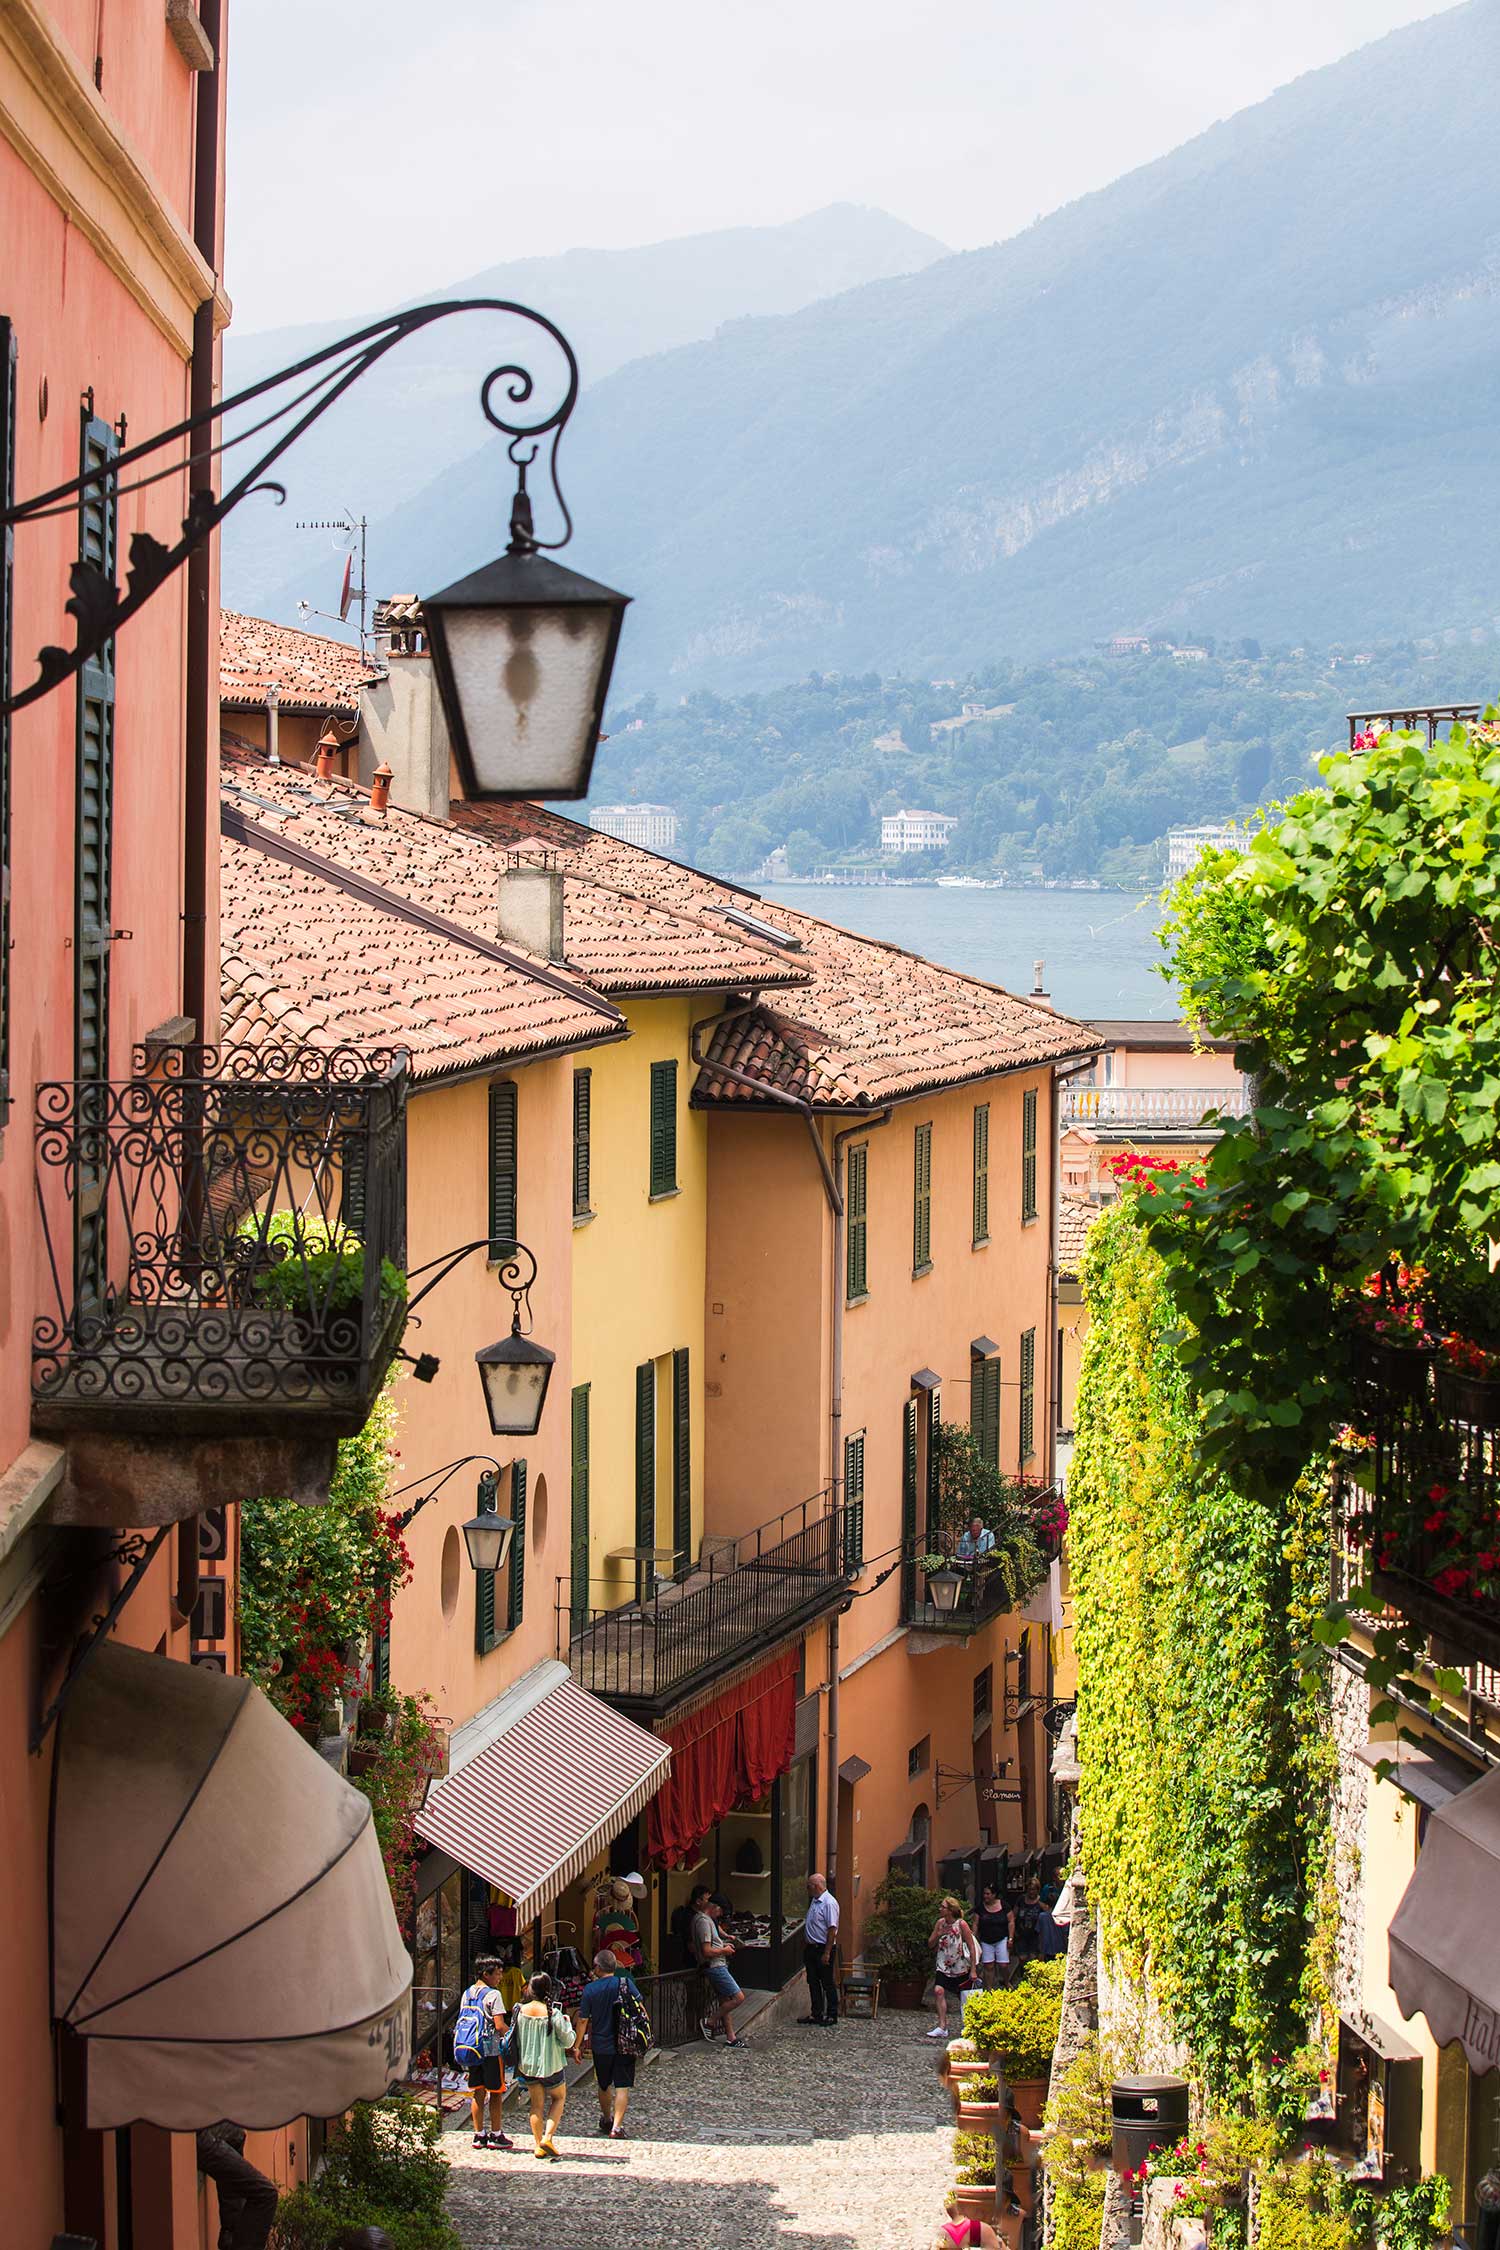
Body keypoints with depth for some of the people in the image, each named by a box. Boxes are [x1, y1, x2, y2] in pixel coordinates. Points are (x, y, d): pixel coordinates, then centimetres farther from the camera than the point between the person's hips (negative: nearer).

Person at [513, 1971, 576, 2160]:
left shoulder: (521, 2011, -9)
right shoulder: (554, 2014, -19)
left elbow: (516, 2036, 5)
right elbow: (568, 2041, -13)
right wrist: (567, 2024, 4)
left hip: (528, 2064, 3)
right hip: (551, 2064, -3)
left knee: (536, 2104, 16)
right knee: (559, 2098, 20)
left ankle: (538, 2144, 15)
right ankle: (548, 2137, 5)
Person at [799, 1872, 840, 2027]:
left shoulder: (829, 1903, -18)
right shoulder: (814, 1901, 11)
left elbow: (832, 1930, -21)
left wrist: (827, 1953, -22)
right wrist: (805, 1946, 20)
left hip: (823, 1949, -9)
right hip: (811, 1948, 9)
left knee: (828, 1984, 0)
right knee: (813, 1982, 12)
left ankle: (832, 2015, 8)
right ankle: (816, 2014, 20)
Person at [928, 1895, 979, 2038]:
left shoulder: (961, 1924, -15)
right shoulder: (940, 1923, 0)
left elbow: (972, 1947, -11)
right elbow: (931, 1944, 7)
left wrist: (973, 1970, -13)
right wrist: (938, 1935, -15)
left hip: (961, 1967, -4)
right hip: (944, 1966, 4)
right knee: (939, 1991, -16)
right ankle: (942, 2027, -16)